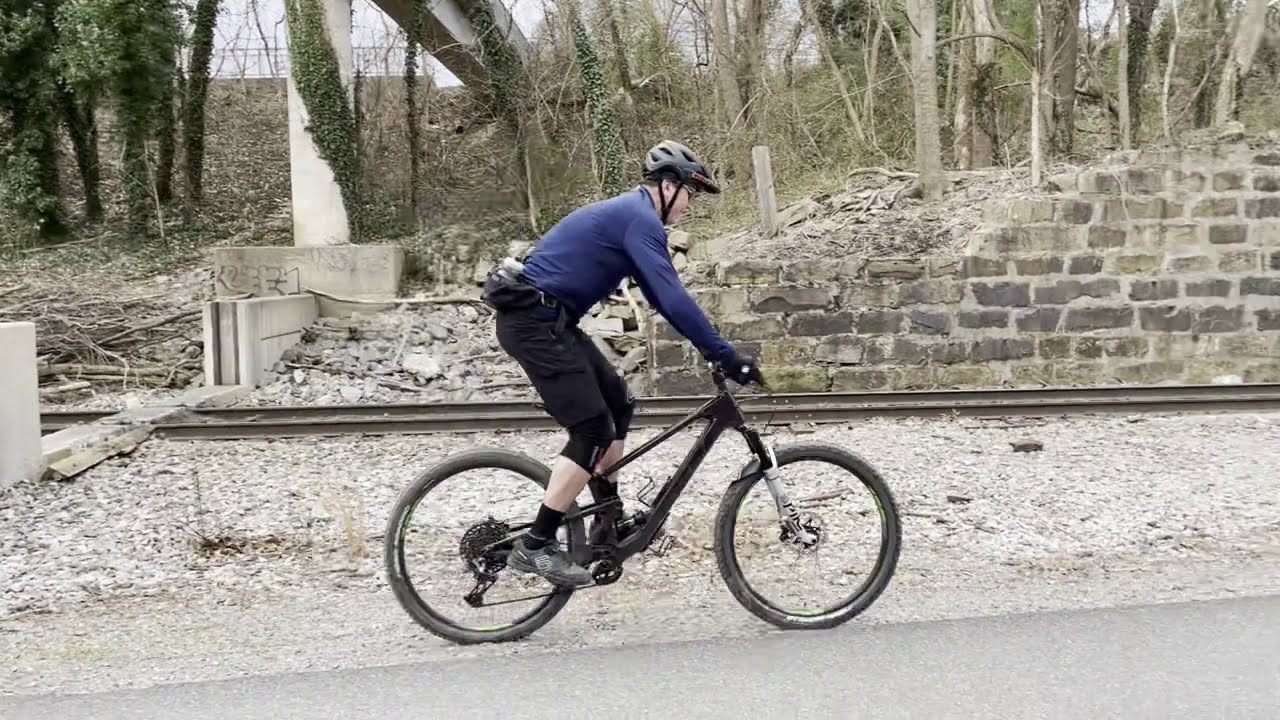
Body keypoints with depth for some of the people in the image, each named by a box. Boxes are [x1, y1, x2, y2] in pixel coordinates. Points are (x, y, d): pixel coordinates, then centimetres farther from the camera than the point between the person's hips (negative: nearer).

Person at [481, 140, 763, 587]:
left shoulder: (628, 214, 19)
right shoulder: (640, 218, -13)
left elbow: (660, 296, 23)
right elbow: (672, 297, -21)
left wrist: (709, 346, 20)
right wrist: (726, 356, -18)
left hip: (543, 319, 10)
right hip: (535, 319, -10)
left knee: (618, 404, 13)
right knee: (591, 427, -10)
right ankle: (535, 547, -7)